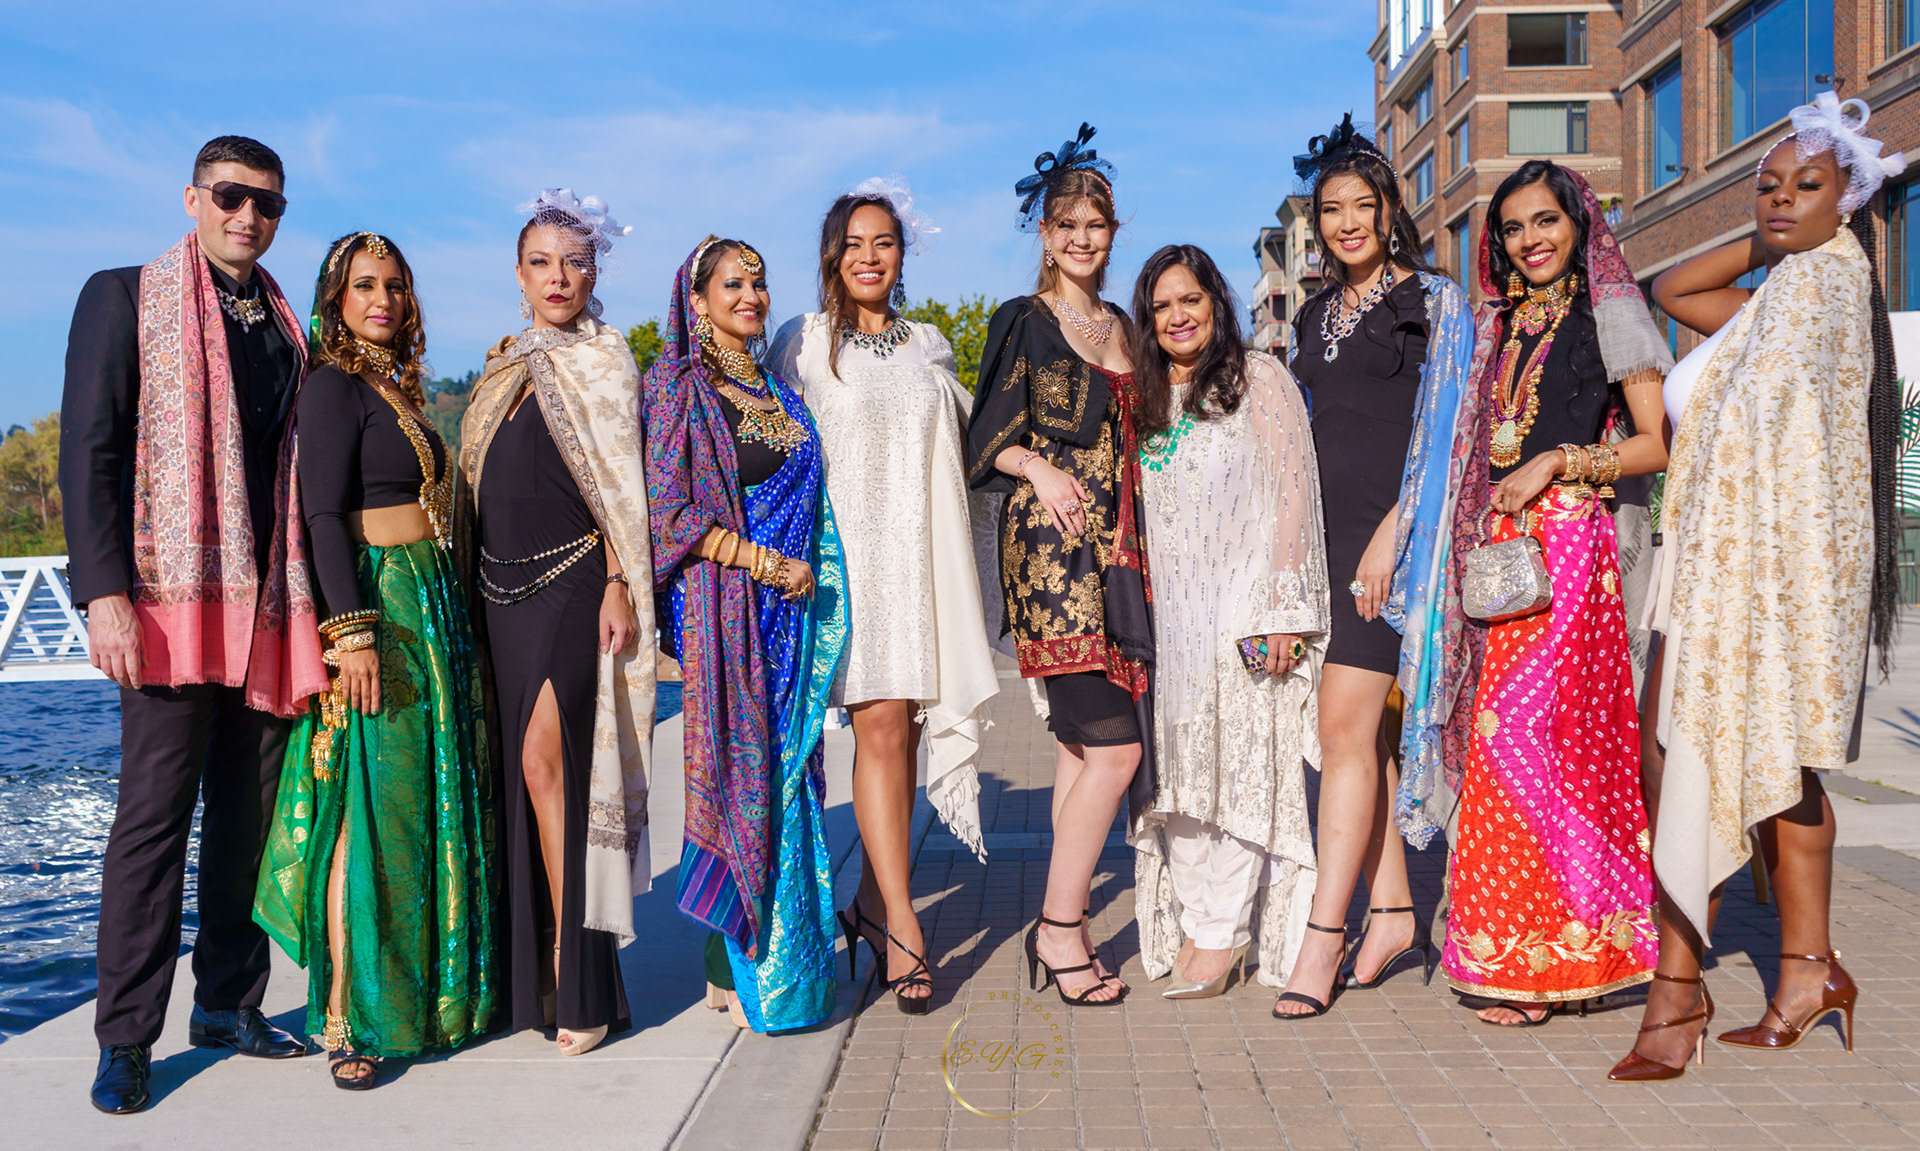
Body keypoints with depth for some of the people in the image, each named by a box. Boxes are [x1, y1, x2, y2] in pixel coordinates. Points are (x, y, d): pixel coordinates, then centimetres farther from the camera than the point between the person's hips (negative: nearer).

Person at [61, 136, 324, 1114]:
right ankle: (126, 1041, 6)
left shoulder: (284, 329, 18)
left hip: (268, 606, 5)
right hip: (171, 597, -5)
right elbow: (88, 452, -4)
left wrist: (310, 608, 12)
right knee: (153, 816, -3)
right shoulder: (125, 298, 4)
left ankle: (227, 1004, 21)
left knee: (250, 816, 9)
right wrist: (104, 592, -14)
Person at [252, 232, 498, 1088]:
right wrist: (352, 630, -22)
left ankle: (415, 993, 19)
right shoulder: (333, 384, -7)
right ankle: (346, 1019, -3)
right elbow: (324, 516, -14)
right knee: (371, 808, -9)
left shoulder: (399, 385, 18)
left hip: (431, 607, 9)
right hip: (376, 606, -9)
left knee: (427, 802, 10)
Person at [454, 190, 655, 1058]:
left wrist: (618, 585, -15)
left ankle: (578, 981, -8)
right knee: (518, 772, 7)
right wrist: (477, 586, 15)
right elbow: (486, 487, 20)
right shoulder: (504, 368, 18)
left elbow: (621, 487, -6)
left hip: (574, 582, -6)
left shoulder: (601, 361, 0)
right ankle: (530, 968, 16)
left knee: (546, 760, -15)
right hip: (504, 588, 6)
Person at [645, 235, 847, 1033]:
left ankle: (778, 958, 16)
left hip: (787, 608, 6)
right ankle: (732, 970, 6)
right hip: (723, 604, -6)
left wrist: (802, 570, 12)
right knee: (738, 772, -4)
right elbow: (669, 511, -12)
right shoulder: (680, 386, -4)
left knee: (785, 773, 7)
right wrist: (766, 563, -13)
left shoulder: (776, 390, 17)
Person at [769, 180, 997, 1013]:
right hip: (848, 548, -4)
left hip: (920, 552, 4)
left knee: (906, 726, 3)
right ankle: (901, 924, -10)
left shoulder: (929, 345, 17)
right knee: (879, 723, -12)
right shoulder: (805, 341, 5)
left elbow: (964, 437, 23)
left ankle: (874, 895, 17)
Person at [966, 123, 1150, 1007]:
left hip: (1115, 546, 6)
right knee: (1114, 745, -13)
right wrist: (1041, 471, -19)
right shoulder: (1023, 321, 2)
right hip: (1052, 545, -6)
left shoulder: (1121, 328, 19)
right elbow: (989, 436, -2)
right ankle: (1060, 927, -1)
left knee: (1081, 742, 6)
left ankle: (1063, 924, 13)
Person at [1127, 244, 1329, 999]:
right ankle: (1194, 927, 10)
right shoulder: (1148, 401, 18)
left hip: (1246, 606, -5)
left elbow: (1294, 494, -5)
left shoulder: (1258, 377, 1)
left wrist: (1282, 607, -13)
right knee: (1178, 767, 3)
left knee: (1240, 764, -6)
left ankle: (1220, 934, -1)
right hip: (1170, 617, 6)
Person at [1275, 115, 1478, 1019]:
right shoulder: (1313, 317, 18)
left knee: (1345, 724, -13)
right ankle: (1391, 912, 17)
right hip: (1324, 537, 6)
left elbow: (1439, 430, -7)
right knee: (1362, 730, 8)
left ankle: (1323, 936, -10)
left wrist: (1392, 531, -16)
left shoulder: (1434, 304, 1)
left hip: (1392, 535, -6)